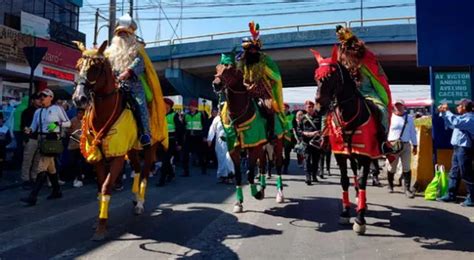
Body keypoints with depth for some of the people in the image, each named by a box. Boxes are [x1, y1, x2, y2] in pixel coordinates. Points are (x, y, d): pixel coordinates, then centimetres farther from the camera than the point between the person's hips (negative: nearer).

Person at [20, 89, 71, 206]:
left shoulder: (57, 109, -3)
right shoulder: (38, 111, 12)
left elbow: (68, 123, 0)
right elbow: (34, 126, 7)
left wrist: (56, 123, -16)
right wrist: (29, 130, -15)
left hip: (52, 139, -7)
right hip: (41, 139, 7)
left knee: (42, 168, -13)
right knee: (50, 167, 16)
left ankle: (32, 197, -15)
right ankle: (57, 191, 30)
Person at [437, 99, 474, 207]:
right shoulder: (463, 118, 18)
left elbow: (455, 122, -32)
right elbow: (451, 124, 31)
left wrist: (447, 111, -19)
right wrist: (443, 113, 18)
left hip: (464, 149, -10)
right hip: (458, 148, 10)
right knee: (454, 173, 13)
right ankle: (451, 195, 19)